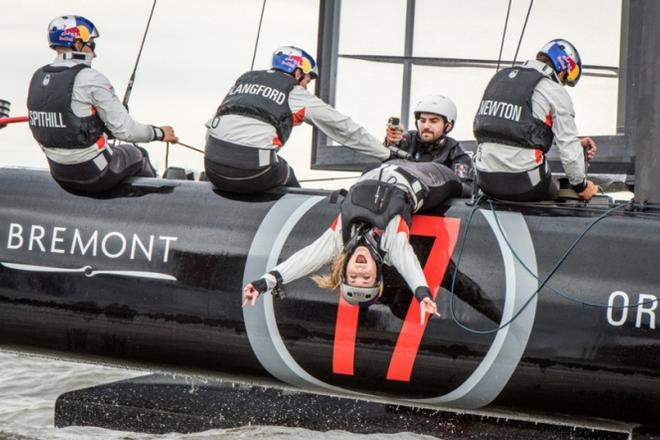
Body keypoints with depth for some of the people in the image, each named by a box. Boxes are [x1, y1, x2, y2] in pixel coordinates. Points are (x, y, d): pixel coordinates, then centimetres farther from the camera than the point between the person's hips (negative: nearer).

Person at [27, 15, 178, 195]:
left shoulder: (37, 78, 0)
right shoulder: (91, 79, -20)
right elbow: (124, 130, -19)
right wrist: (159, 133, -1)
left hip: (60, 177, 6)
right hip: (94, 175, -6)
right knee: (138, 154, 24)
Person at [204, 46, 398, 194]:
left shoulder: (245, 78, 24)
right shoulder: (297, 94, 12)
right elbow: (343, 127, 17)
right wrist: (386, 154, 24)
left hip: (213, 166, 4)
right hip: (252, 170, -4)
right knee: (287, 180, 26)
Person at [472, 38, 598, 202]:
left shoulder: (501, 76, 17)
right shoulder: (555, 92, -4)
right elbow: (569, 148, -3)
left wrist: (576, 141, 25)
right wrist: (581, 186, 12)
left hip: (486, 182, 6)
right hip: (524, 182, -6)